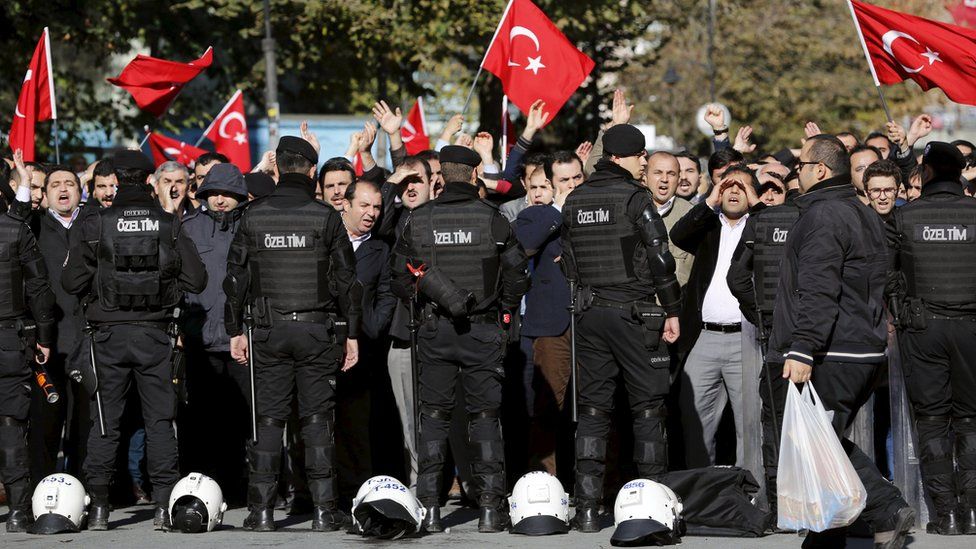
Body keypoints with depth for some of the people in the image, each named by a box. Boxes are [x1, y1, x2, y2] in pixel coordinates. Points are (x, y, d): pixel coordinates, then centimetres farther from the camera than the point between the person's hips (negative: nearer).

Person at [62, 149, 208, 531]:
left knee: (104, 421, 7)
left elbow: (71, 281, -6)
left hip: (108, 334, -1)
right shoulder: (169, 226, -2)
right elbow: (196, 279, -1)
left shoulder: (95, 226, -7)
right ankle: (164, 506, 2)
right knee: (159, 419, 7)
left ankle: (98, 506, 5)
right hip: (155, 334, 1)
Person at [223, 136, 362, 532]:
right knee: (317, 418, 2)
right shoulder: (326, 217, -3)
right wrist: (351, 333, 4)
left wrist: (235, 330, 11)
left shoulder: (253, 217, 2)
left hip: (268, 331, 1)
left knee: (268, 420, 4)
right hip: (317, 328, -1)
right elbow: (346, 279, -2)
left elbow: (236, 277, 5)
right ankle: (324, 509, 0)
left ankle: (261, 510, 2)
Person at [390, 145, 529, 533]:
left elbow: (400, 279, 4)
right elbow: (516, 272, -5)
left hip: (434, 330, 1)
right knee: (484, 415, 5)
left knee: (433, 414, 9)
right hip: (483, 330, -1)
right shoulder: (491, 218, -6)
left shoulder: (419, 220, 0)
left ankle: (429, 507, 4)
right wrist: (504, 312, 12)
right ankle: (490, 508, 1)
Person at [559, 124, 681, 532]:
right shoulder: (634, 198, -10)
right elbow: (660, 259, -12)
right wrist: (672, 311, -5)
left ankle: (587, 508, 0)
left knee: (592, 409, 6)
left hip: (590, 313, 5)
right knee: (647, 407, 2)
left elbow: (569, 260, 13)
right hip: (634, 312, -5)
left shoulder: (575, 201, 9)